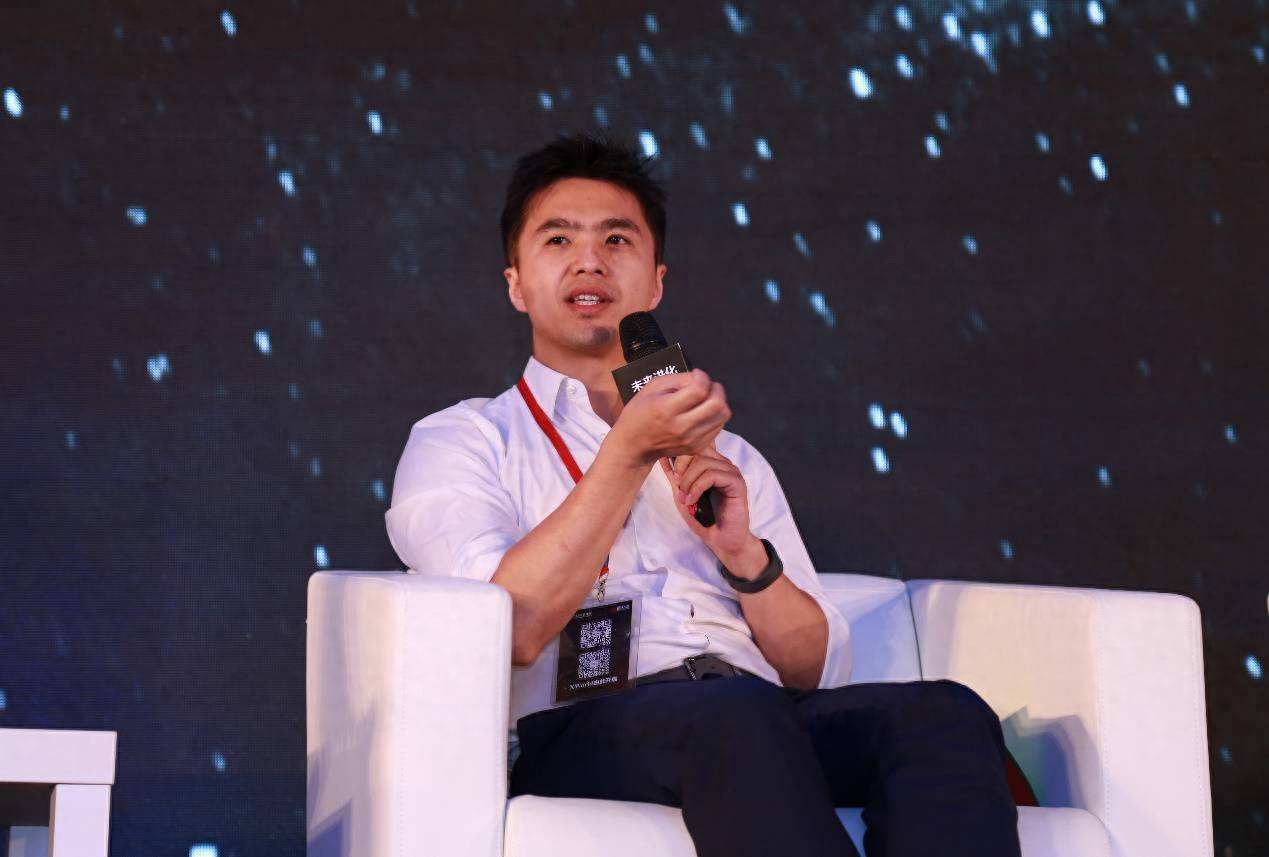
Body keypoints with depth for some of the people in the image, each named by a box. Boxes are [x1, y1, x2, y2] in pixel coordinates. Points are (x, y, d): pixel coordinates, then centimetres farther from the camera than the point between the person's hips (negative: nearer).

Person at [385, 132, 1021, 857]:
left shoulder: (731, 458, 30)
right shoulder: (462, 439, 16)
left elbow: (821, 670, 20)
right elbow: (509, 629, -5)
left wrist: (743, 551, 2)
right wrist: (629, 453, -7)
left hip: (766, 721, 5)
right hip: (582, 733, -4)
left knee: (946, 713, -28)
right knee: (736, 715, -39)